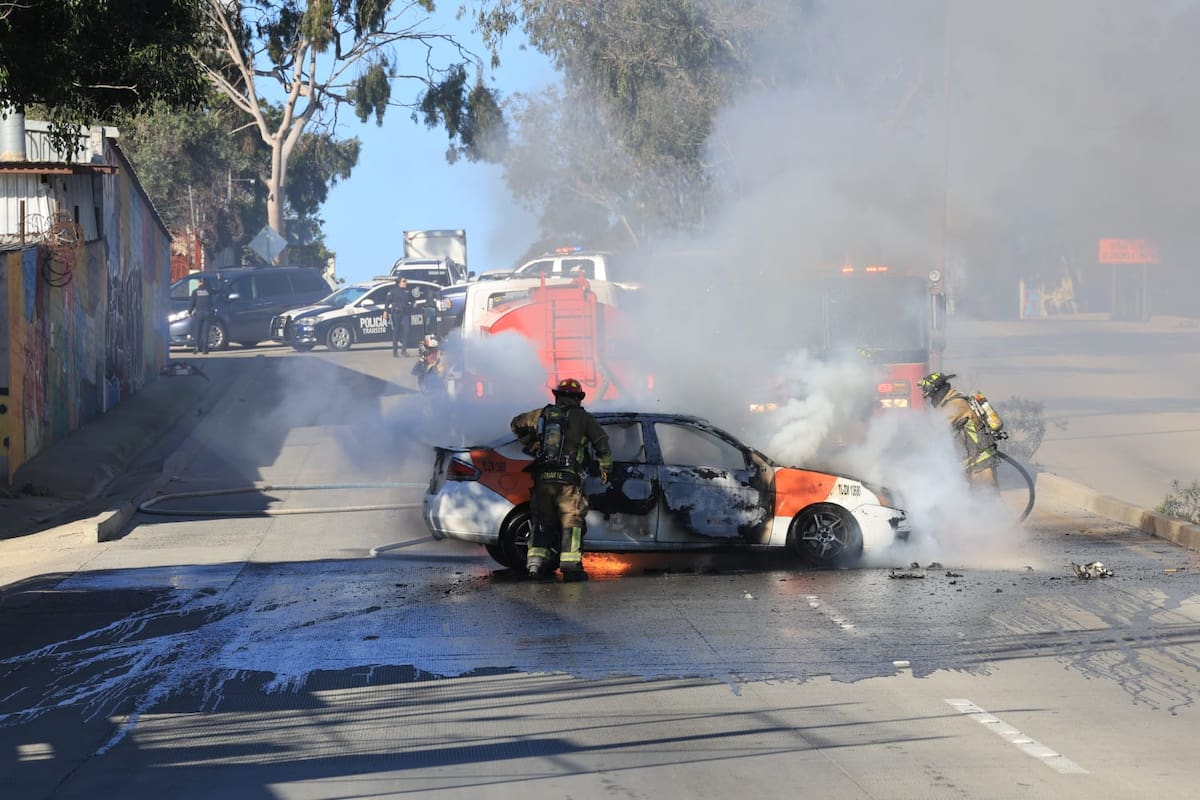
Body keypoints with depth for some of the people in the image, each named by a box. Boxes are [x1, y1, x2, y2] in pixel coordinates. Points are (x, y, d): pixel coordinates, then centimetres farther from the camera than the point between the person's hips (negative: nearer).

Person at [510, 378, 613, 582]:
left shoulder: (542, 414, 12)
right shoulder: (583, 418, 3)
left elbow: (516, 424, 24)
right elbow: (602, 444, 6)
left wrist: (529, 445, 33)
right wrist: (605, 469, 20)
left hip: (542, 477, 3)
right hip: (568, 478, -3)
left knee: (542, 520, 12)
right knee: (571, 520, 2)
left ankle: (535, 563, 5)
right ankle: (570, 565, -6)